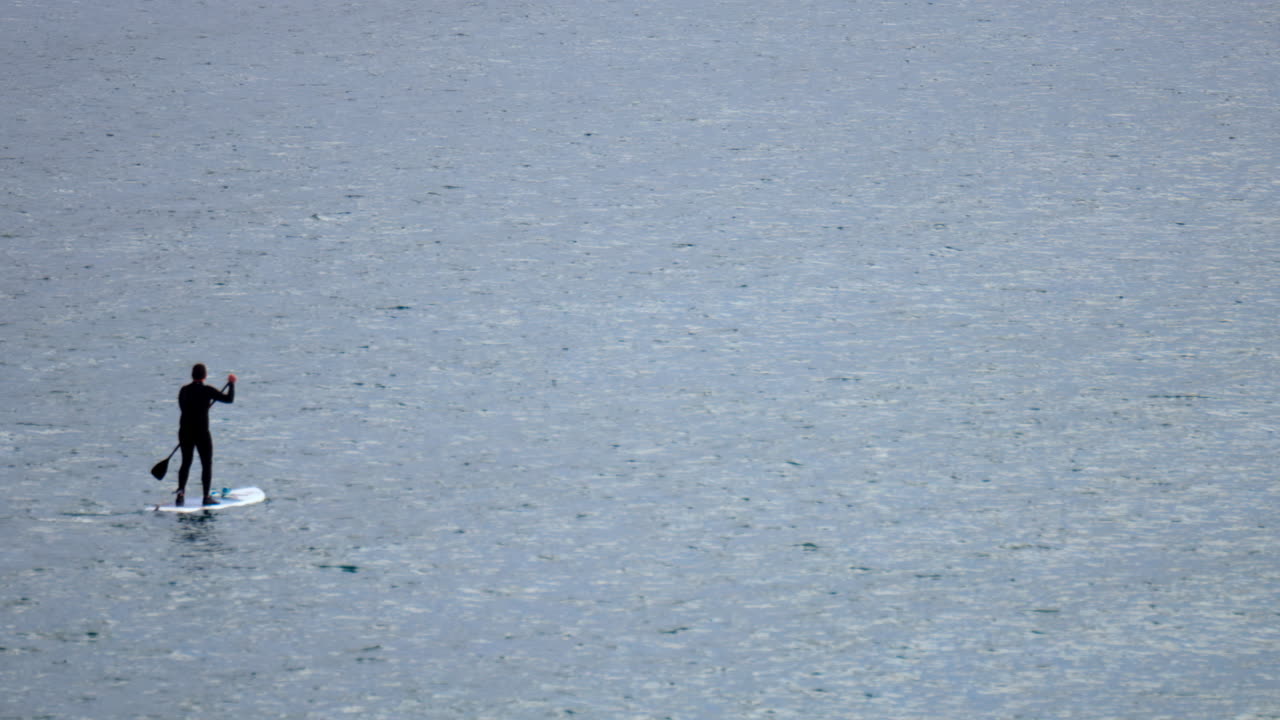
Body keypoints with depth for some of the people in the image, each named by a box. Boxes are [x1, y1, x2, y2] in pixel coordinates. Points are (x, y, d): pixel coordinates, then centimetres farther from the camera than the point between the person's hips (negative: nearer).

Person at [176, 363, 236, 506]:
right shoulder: (207, 391, -11)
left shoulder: (184, 390, 3)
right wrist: (231, 384, 5)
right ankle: (206, 497, 4)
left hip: (184, 432, 4)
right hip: (201, 433, -4)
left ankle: (180, 494, 4)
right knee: (207, 464, 6)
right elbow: (229, 398, -11)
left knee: (186, 463, 14)